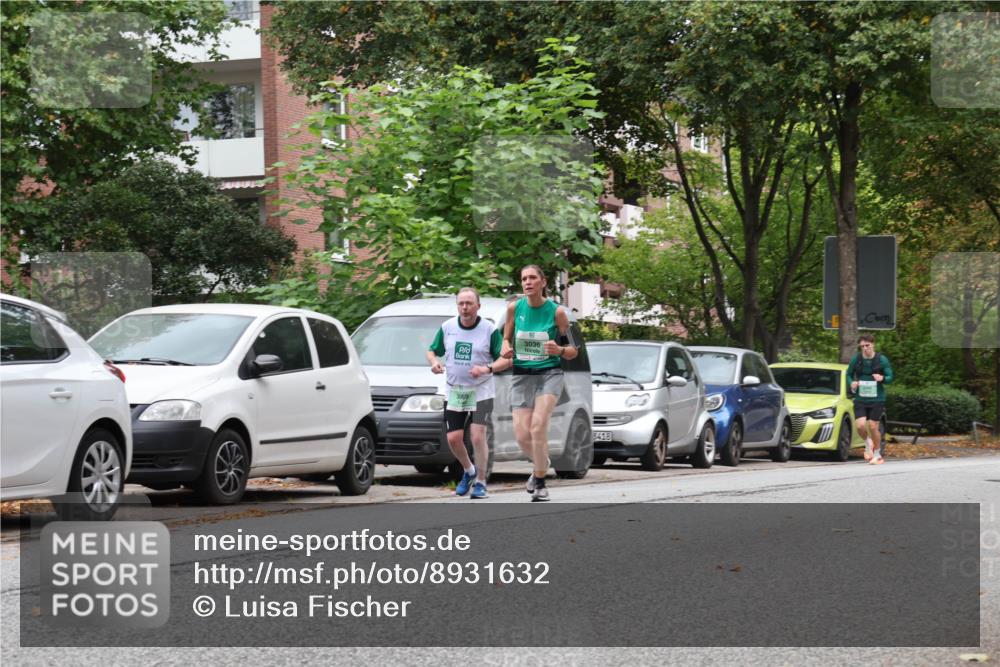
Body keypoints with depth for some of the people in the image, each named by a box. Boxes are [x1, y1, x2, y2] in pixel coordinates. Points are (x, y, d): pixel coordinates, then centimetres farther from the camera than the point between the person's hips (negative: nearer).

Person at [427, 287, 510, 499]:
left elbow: (506, 360, -7)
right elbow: (432, 351, 14)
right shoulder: (447, 327, 3)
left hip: (481, 391, -4)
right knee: (453, 438, 1)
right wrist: (434, 361, -9)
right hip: (454, 391, 4)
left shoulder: (489, 330, -8)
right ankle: (469, 471, 29)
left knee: (478, 436, -13)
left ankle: (480, 482, 1)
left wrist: (488, 368, -25)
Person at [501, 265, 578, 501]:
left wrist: (559, 350, -21)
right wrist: (506, 349, -9)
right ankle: (541, 463, 30)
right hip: (522, 375, 3)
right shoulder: (514, 307, 0)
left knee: (538, 425, -22)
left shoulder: (557, 311, -6)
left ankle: (540, 484, -10)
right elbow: (506, 339, 14)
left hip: (549, 373, -3)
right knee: (522, 436, -4)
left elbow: (573, 351, 0)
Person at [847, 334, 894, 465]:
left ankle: (877, 455, 18)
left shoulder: (881, 359, -3)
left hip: (876, 399, -1)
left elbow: (890, 377, 0)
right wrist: (852, 383, -9)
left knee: (873, 427, -2)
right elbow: (849, 374, 12)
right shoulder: (856, 359, 0)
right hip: (860, 399, 1)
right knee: (861, 426, -14)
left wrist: (882, 378, -22)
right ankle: (868, 443, 20)